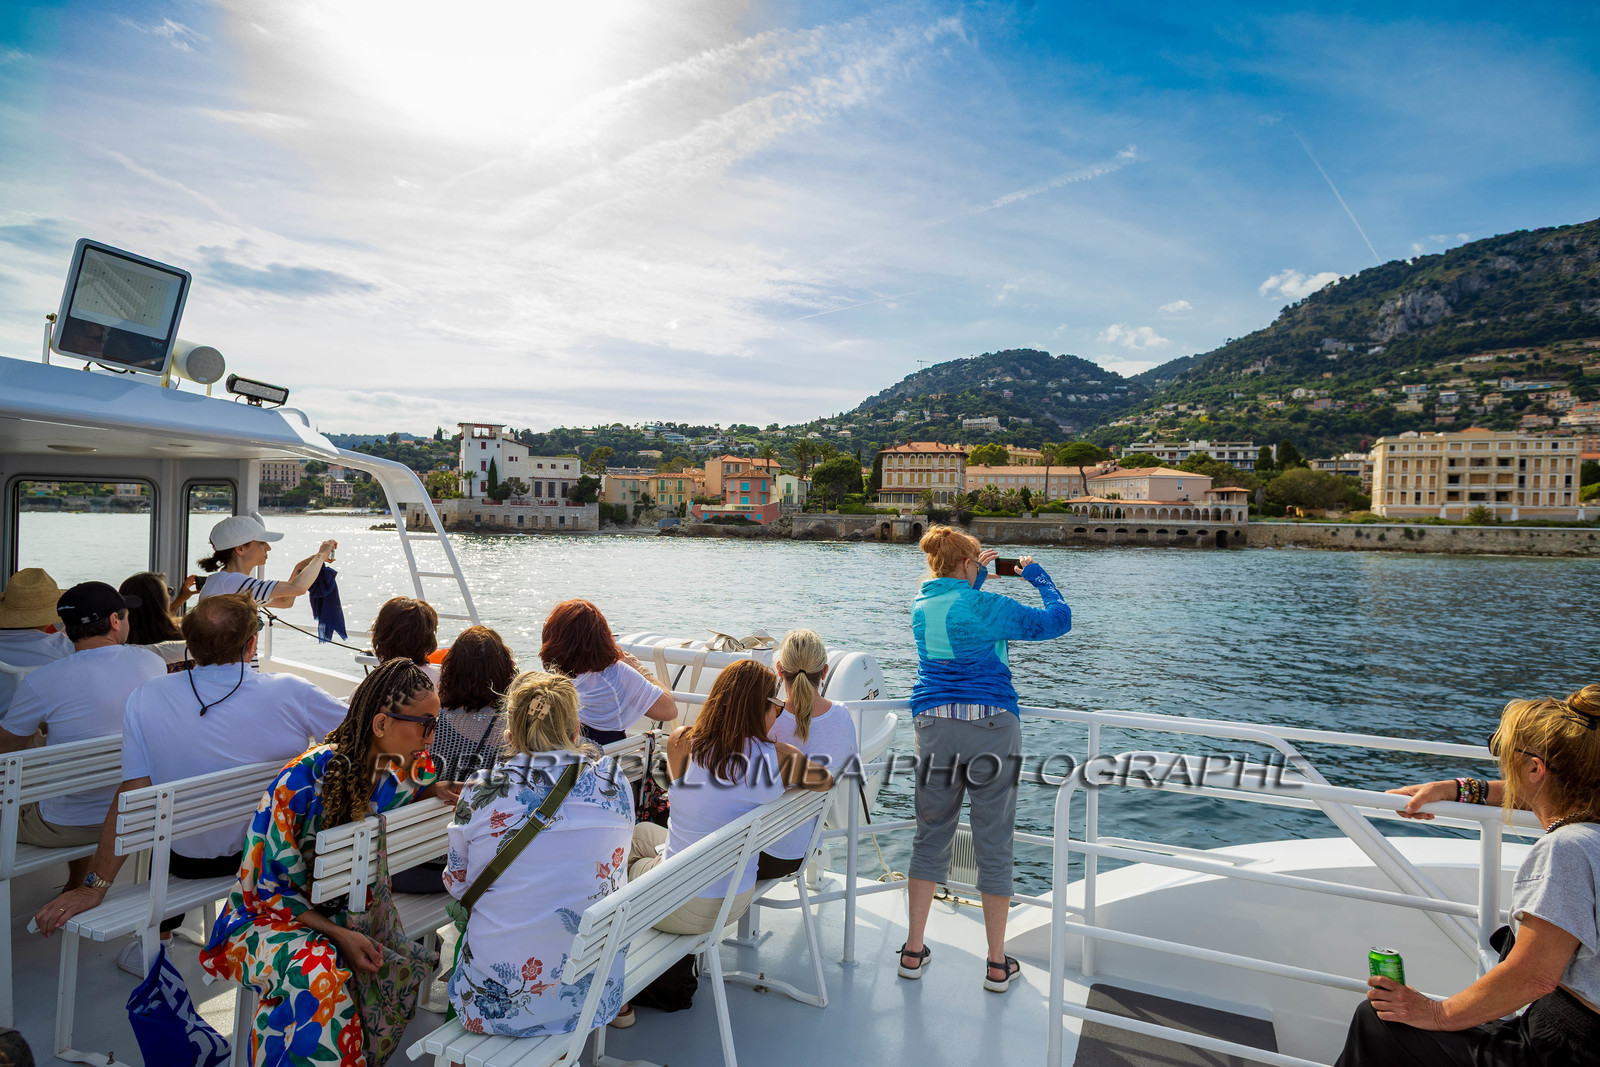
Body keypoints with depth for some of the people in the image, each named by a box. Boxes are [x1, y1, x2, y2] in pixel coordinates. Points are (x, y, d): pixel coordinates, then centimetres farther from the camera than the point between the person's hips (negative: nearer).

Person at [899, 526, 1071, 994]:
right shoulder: (986, 606, -10)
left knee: (930, 837, 14)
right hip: (991, 727, -4)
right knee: (994, 845, 6)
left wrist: (979, 576, 28)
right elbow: (1058, 620, -2)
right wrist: (1036, 575, 11)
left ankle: (913, 951, 19)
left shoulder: (922, 606, 7)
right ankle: (997, 965, 16)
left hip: (934, 726, 4)